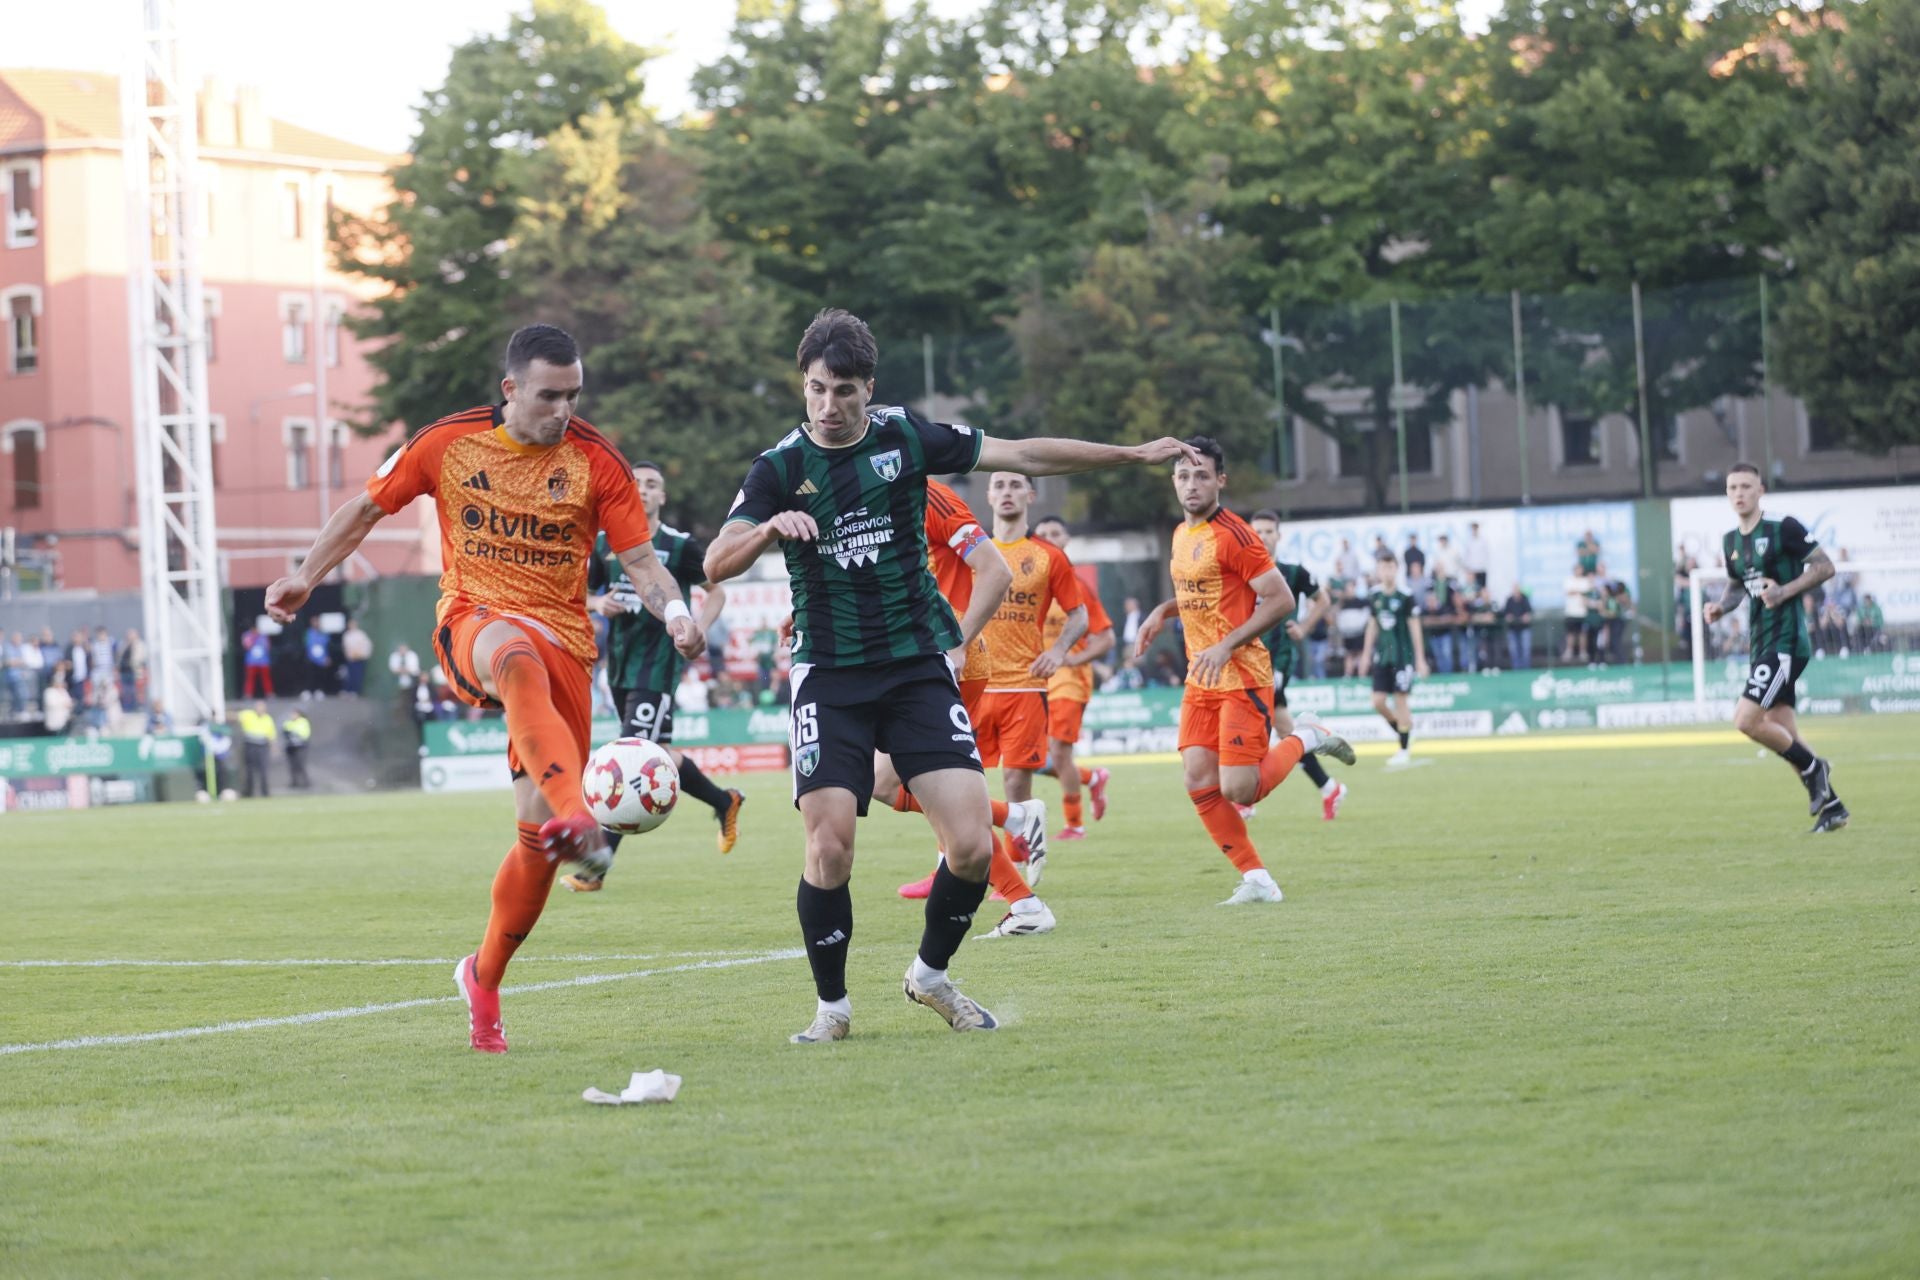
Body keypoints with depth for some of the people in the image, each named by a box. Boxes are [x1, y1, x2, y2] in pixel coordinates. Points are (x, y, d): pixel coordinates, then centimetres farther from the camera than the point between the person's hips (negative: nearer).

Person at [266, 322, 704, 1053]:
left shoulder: (597, 462, -1)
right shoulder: (448, 443, 0)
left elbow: (640, 561, -3)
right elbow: (368, 507, 14)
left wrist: (676, 614, -22)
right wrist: (305, 578, 13)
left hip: (563, 642, 2)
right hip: (473, 623, -2)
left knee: (536, 832, -4)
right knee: (519, 656, -42)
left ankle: (484, 978, 19)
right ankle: (577, 818, -65)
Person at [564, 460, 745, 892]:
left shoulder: (680, 545, -4)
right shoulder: (605, 544, 8)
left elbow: (716, 591, 6)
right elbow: (584, 593, 18)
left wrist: (698, 628, -10)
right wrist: (599, 603, -4)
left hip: (658, 664, -6)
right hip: (619, 662, 6)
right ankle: (724, 803, 39)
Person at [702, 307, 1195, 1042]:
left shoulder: (905, 438, 2)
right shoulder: (779, 468, -1)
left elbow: (1022, 456, 8)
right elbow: (716, 564, -10)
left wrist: (1134, 454, 11)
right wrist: (772, 526, -31)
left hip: (919, 669, 1)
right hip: (830, 677, -1)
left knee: (972, 845, -9)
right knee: (829, 849, -14)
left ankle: (931, 975, 17)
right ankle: (831, 1006, 7)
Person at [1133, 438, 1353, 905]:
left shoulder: (1233, 534, -14)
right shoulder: (1182, 534, 12)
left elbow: (1281, 599, -17)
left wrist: (1226, 646, -21)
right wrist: (1163, 611, 13)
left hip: (1242, 678, -8)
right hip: (1200, 681, 8)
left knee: (1239, 791, -12)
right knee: (1199, 783, -4)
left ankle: (1304, 741, 14)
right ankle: (1256, 880, 5)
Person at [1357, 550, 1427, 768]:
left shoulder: (1405, 596, -8)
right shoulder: (1374, 597, 6)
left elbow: (1415, 628, -5)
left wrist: (1420, 659, -6)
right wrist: (1366, 655, 16)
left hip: (1402, 655, -5)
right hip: (1382, 655, 5)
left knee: (1401, 701, -5)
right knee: (1378, 701, -1)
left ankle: (1404, 752, 3)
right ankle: (1403, 733, 22)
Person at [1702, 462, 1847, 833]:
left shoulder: (1784, 529, -9)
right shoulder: (1731, 542, 12)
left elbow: (1825, 567, -8)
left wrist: (1785, 591, -19)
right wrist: (1721, 605, 5)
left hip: (1785, 642, -8)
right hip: (1760, 644, 8)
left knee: (1746, 720, -17)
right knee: (1783, 735, 7)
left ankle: (1813, 768, 2)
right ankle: (1831, 806, 17)